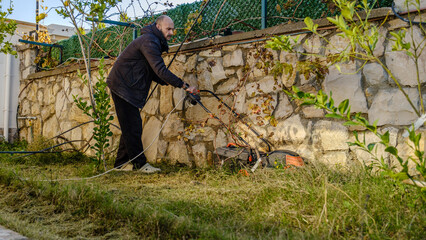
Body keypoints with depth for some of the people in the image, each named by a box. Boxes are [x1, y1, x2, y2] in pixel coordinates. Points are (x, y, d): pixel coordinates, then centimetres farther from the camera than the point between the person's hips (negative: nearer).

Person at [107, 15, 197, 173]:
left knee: (131, 127, 12)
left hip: (127, 87, 11)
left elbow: (153, 72, 15)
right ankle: (140, 163, -3)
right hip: (123, 87, -11)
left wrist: (166, 82, -4)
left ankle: (122, 162, 19)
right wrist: (185, 86, -28)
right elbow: (160, 70, -28)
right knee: (132, 127, -8)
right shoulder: (149, 41, -19)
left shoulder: (154, 42, 15)